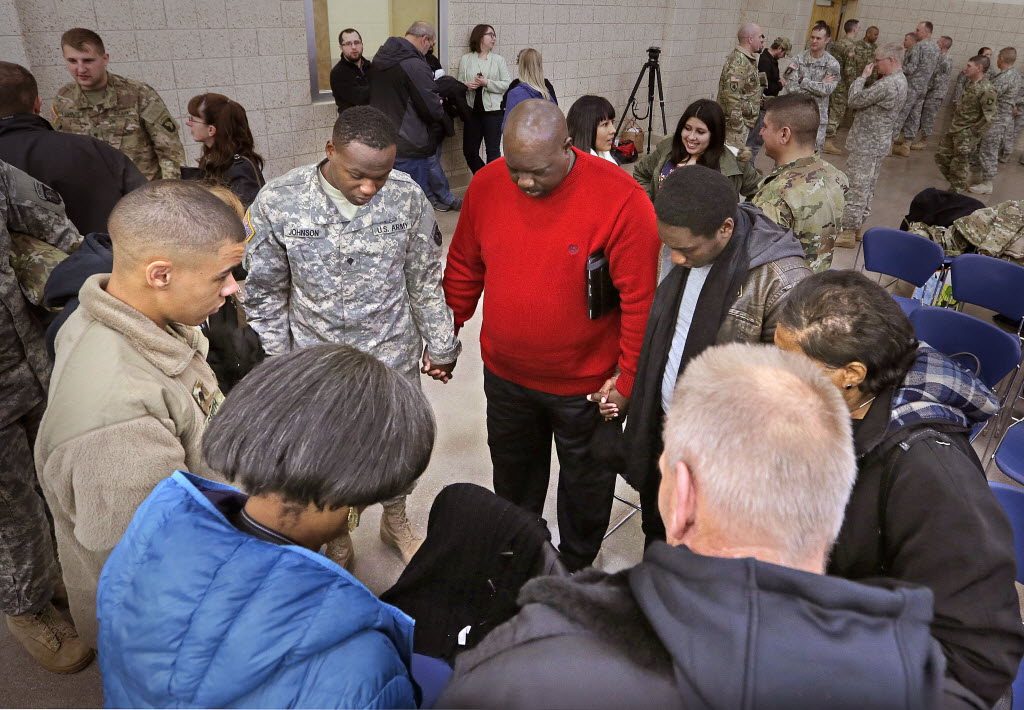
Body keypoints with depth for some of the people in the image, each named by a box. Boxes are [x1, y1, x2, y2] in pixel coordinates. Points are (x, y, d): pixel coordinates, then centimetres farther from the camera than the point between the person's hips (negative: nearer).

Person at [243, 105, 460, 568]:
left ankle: (395, 521, 50)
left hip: (393, 358, 1)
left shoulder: (407, 197, -13)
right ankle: (338, 542, 46)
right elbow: (264, 296, -6)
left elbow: (426, 281, -1)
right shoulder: (277, 203, -17)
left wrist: (441, 346, 4)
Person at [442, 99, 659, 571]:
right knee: (513, 477, 26)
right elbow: (463, 268, 5)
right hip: (504, 373, 4)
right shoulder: (486, 185, -9)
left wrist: (628, 381, -15)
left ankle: (575, 567, 47)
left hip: (585, 383, -3)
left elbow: (640, 300, -18)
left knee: (586, 480, 20)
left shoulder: (622, 200, -23)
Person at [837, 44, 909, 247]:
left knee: (856, 188, -6)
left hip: (866, 144, -11)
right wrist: (871, 78, 1)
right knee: (867, 188, 16)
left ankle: (848, 233, -1)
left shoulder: (887, 84, -22)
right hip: (878, 143, 11)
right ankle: (857, 226, 25)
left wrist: (863, 76, -8)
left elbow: (855, 101, -18)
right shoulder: (900, 80, 12)